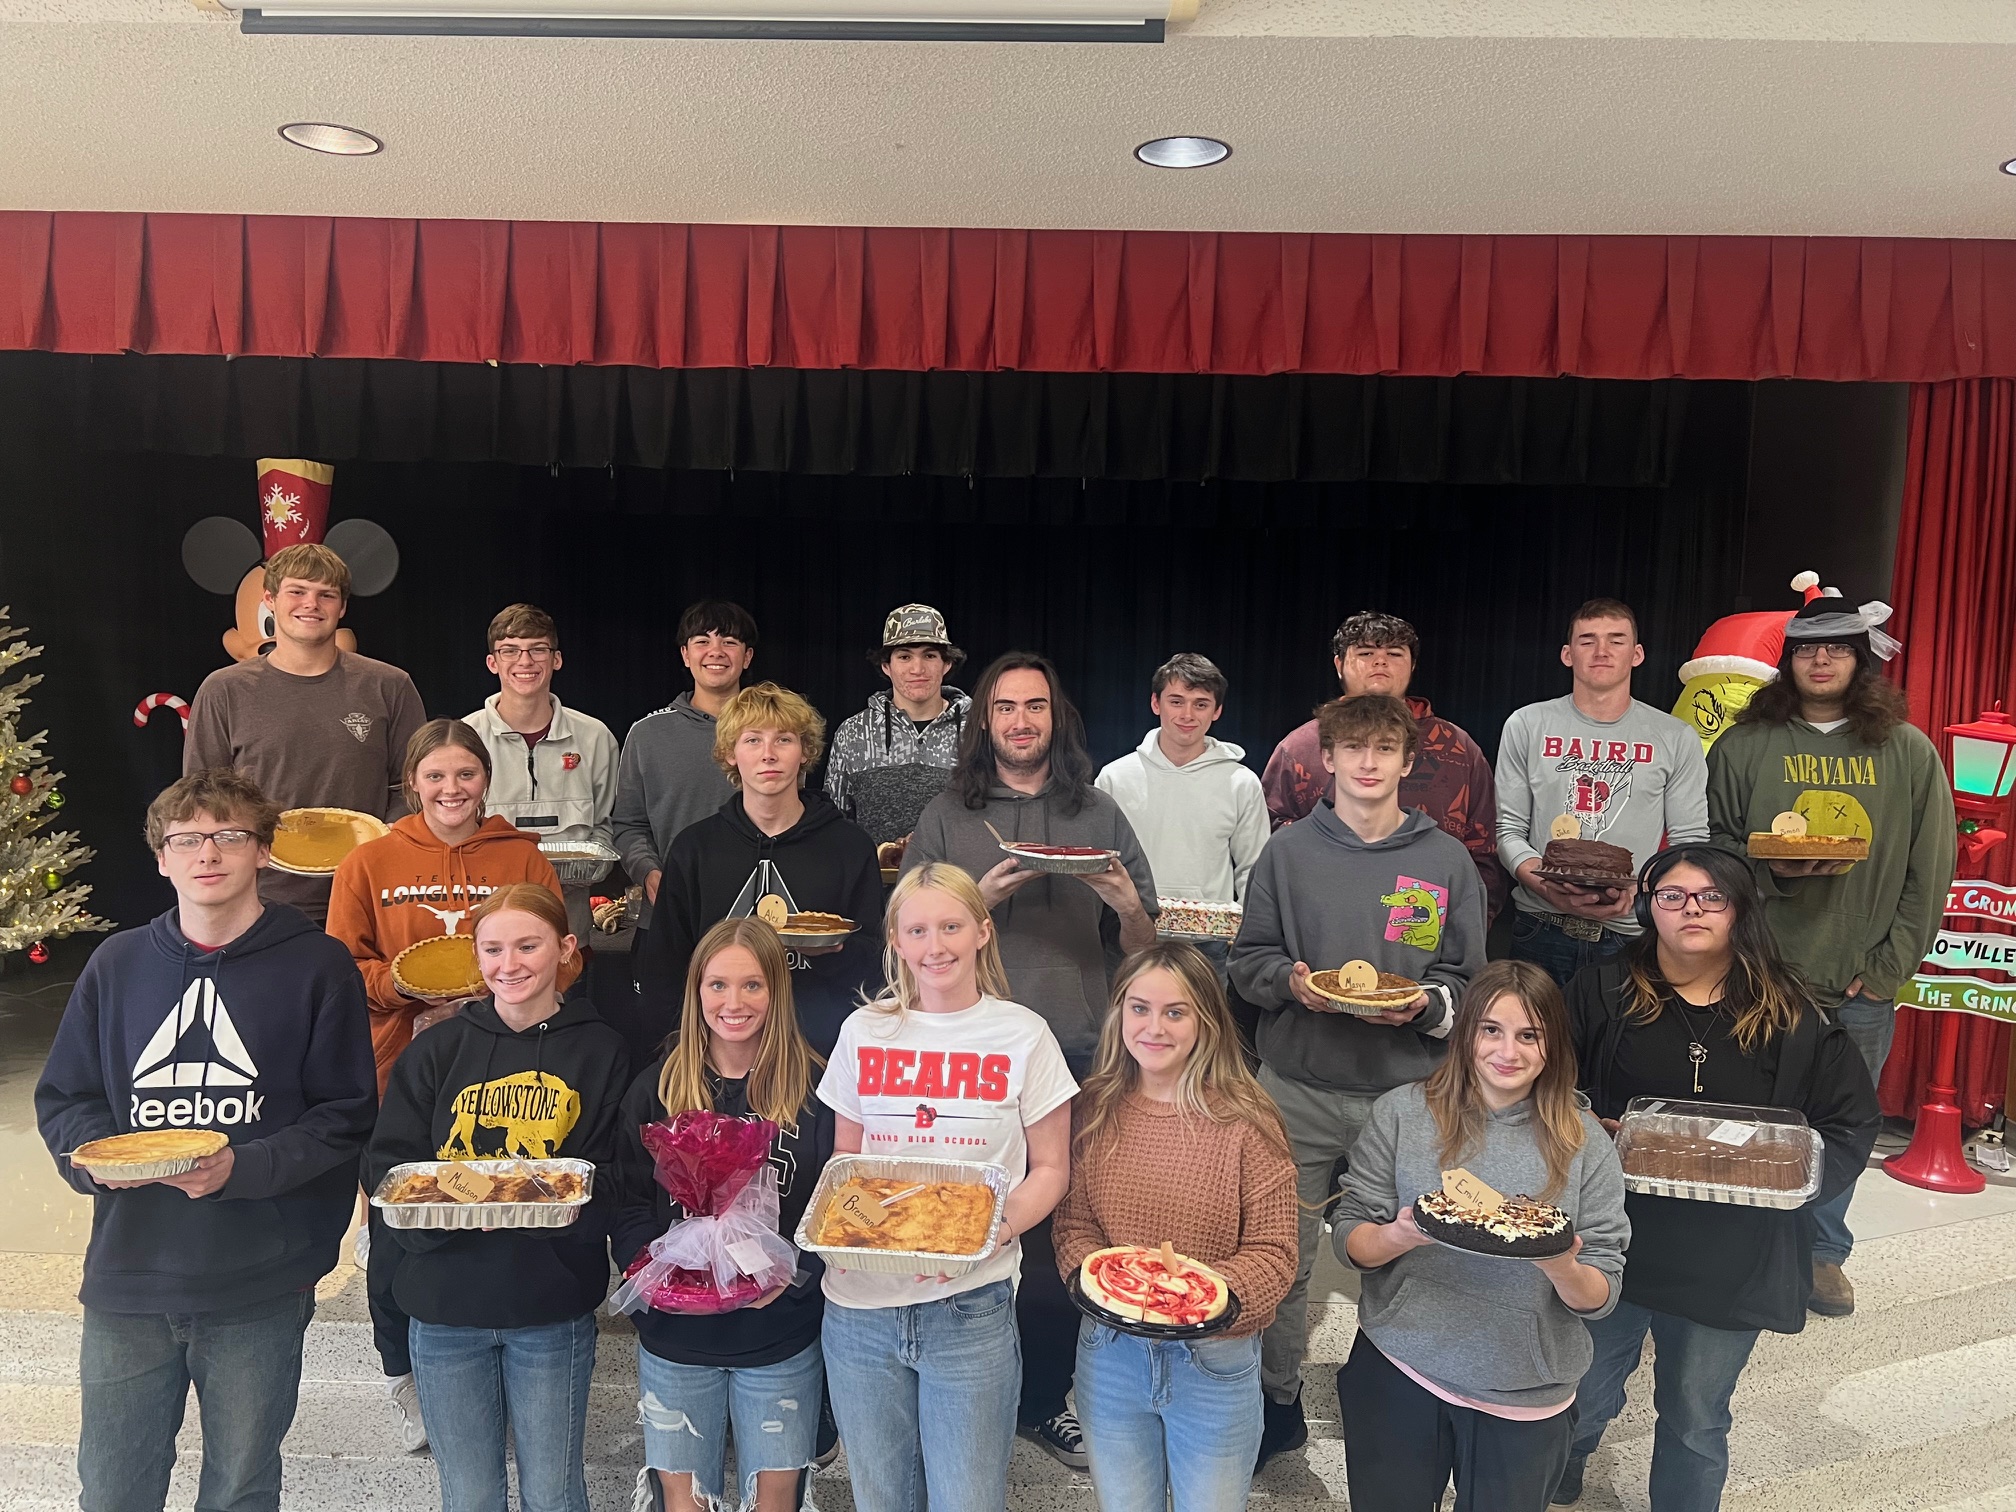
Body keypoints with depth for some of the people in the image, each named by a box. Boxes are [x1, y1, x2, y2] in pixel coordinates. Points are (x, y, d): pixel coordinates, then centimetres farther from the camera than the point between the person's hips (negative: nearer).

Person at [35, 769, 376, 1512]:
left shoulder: (318, 966, -6)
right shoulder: (118, 963, 5)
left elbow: (345, 1116, -6)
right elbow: (62, 1100, 11)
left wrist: (242, 1169, -19)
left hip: (260, 1287, -2)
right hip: (127, 1276, 3)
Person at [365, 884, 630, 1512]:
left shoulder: (600, 1052, -4)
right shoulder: (437, 1050, 2)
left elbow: (611, 1189, -6)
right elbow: (386, 1167, -3)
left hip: (553, 1310, -1)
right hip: (446, 1304, 2)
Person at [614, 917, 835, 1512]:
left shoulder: (812, 1089, -8)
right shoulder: (656, 1089, -2)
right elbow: (629, 1206, 0)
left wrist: (794, 1271, -20)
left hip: (782, 1334, -1)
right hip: (676, 1333, 1)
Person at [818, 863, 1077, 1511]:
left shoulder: (1023, 1034, -3)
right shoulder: (863, 1032, 5)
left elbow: (1050, 1168, 3)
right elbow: (844, 1159, 13)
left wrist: (995, 1230, -15)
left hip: (970, 1307, -2)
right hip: (859, 1305, 3)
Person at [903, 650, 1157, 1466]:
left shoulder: (1099, 815, 7)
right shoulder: (946, 818, 5)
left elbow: (1144, 951, 10)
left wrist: (1125, 904, -12)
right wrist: (983, 898, -12)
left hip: (1079, 1056, 1)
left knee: (1062, 1231, 7)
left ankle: (1043, 1399, 26)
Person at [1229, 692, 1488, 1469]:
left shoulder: (1447, 860, 3)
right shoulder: (1289, 851, 3)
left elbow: (1468, 979, 7)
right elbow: (1247, 958, 7)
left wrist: (1424, 1006, -13)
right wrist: (1289, 981, -13)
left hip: (1406, 1090, 0)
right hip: (1298, 1089, 0)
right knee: (1284, 1256, 8)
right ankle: (1278, 1402, 29)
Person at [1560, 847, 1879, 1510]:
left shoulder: (1796, 1020, -1)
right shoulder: (1600, 993, -4)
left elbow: (1853, 1125, 3)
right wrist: (1596, 1134, -21)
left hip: (1733, 1261, 1)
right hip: (1612, 1243, 0)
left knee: (1697, 1423, 19)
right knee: (1581, 1403, 16)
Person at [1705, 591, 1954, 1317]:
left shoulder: (1909, 752, 4)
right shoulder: (1745, 746, 3)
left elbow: (1930, 870, 3)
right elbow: (1714, 846, 5)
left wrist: (1889, 966, -3)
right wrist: (1772, 872, -15)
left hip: (1863, 985, 1)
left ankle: (1824, 1253, 27)